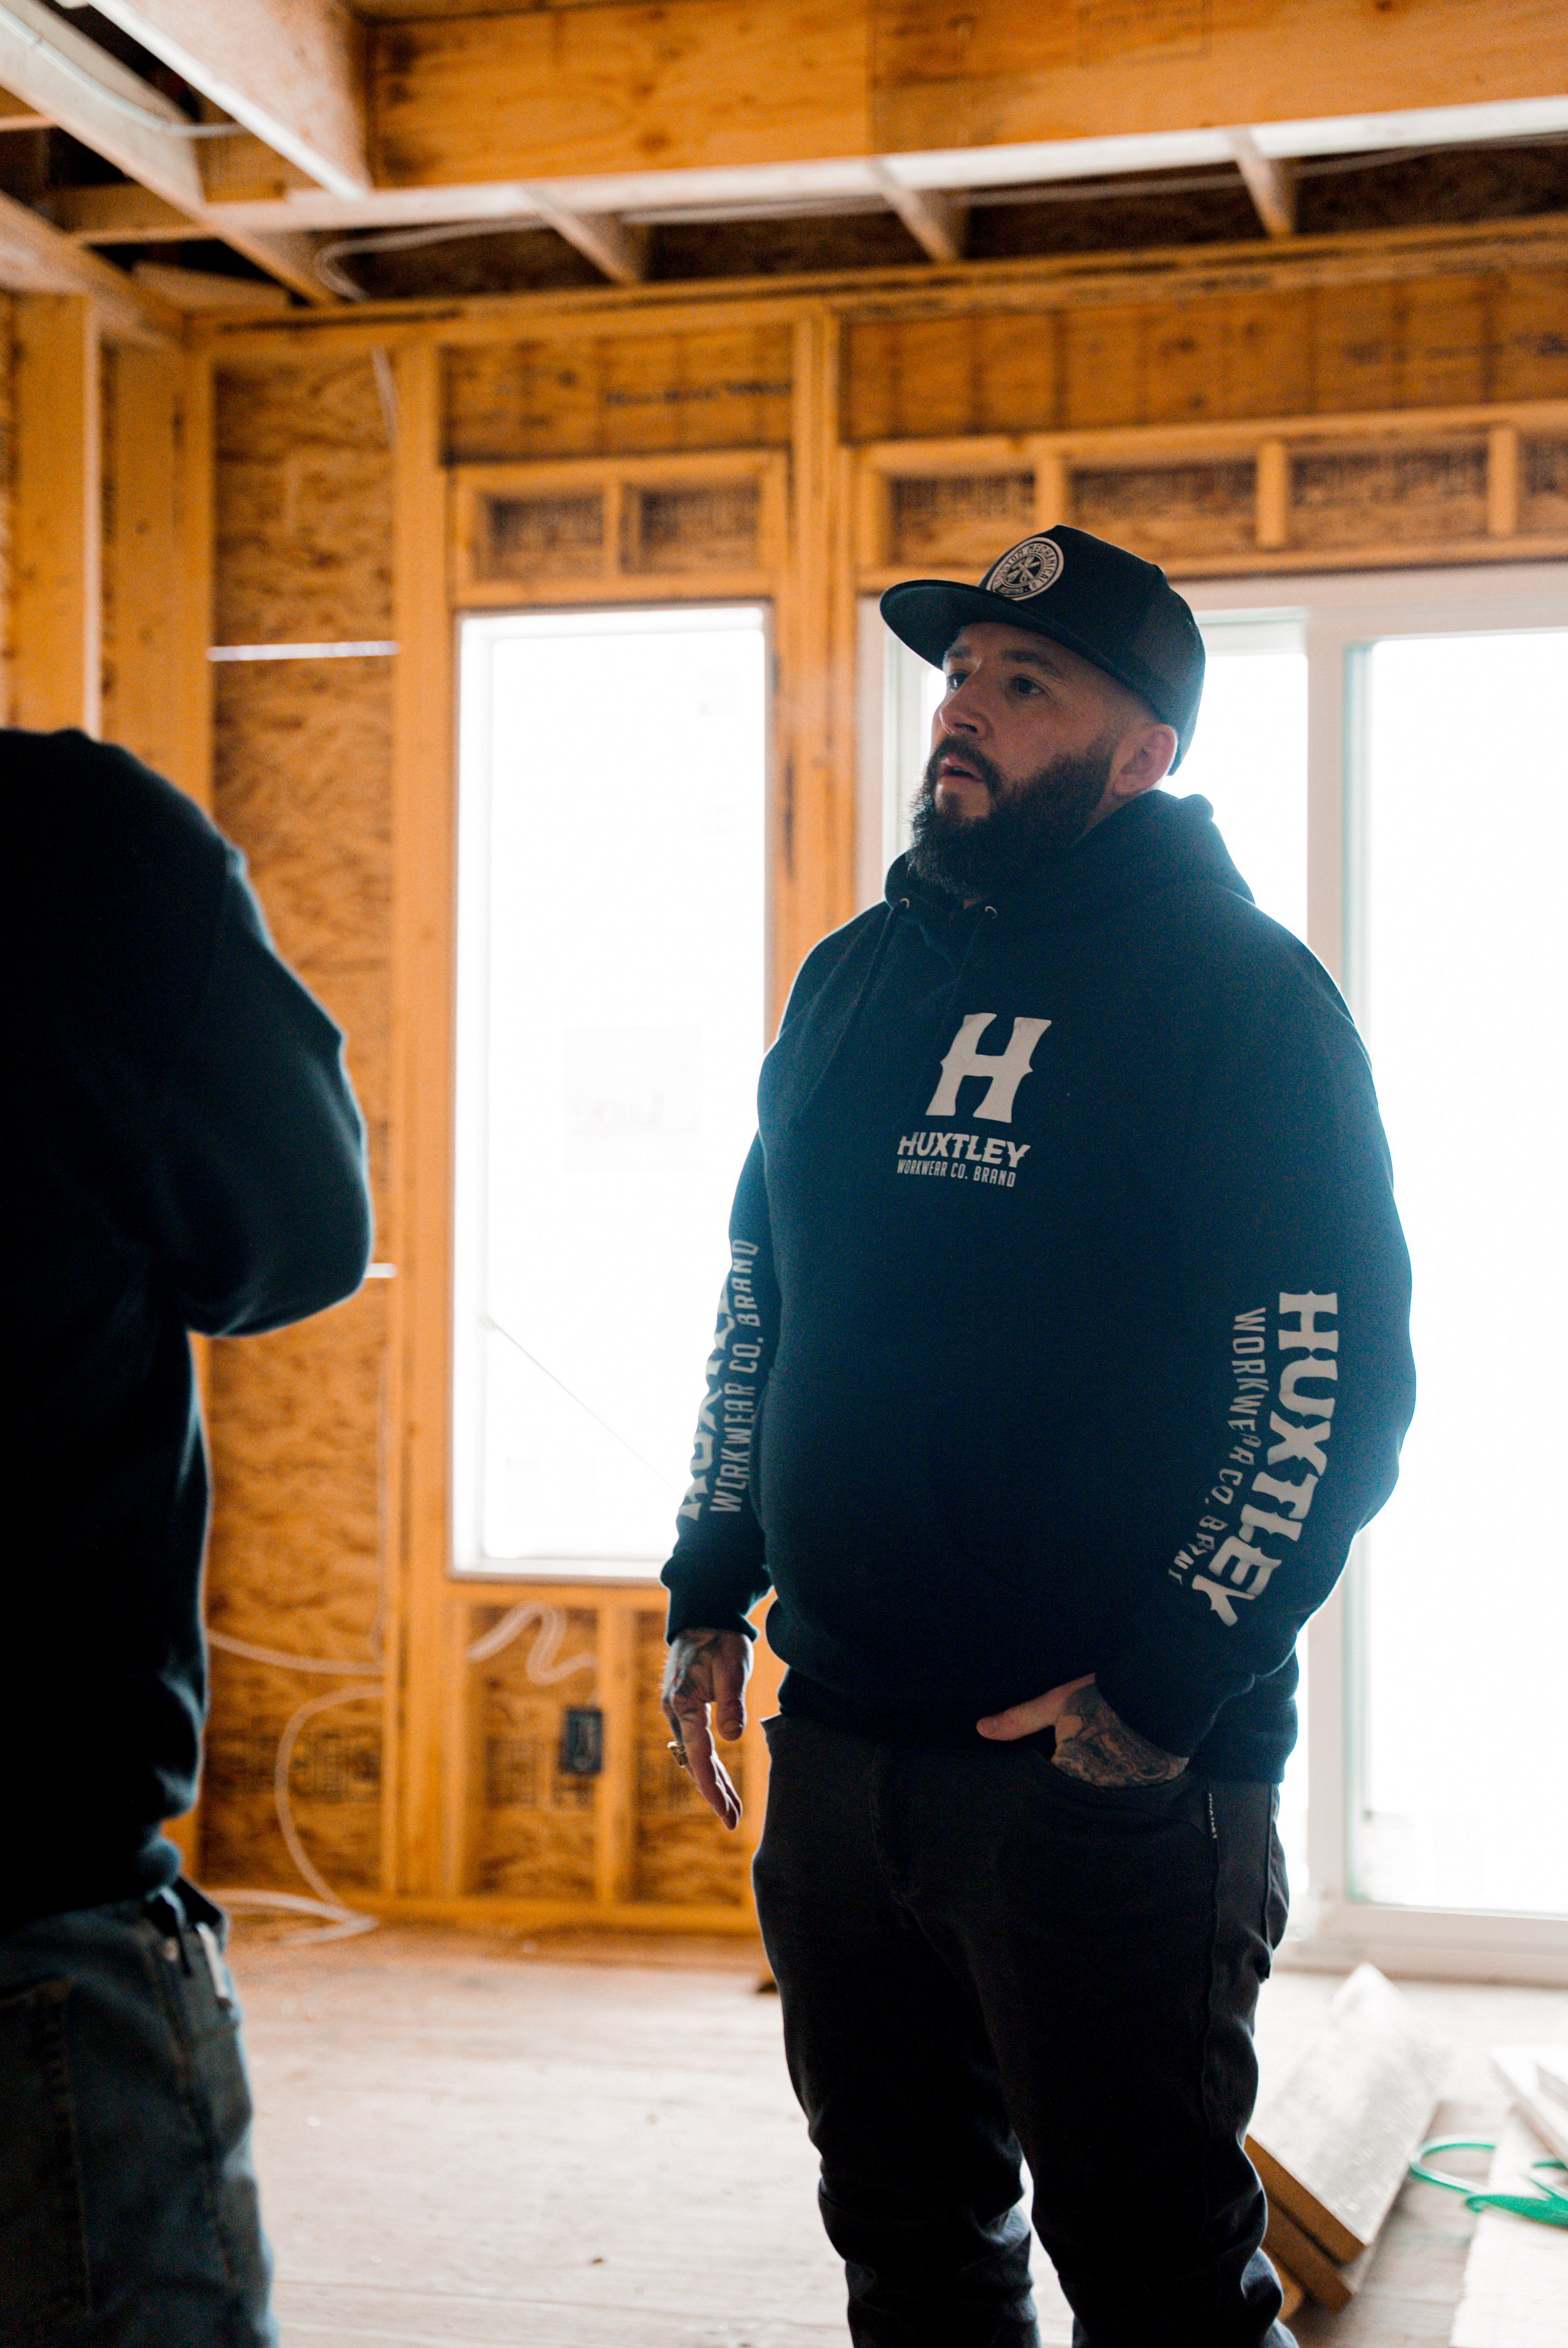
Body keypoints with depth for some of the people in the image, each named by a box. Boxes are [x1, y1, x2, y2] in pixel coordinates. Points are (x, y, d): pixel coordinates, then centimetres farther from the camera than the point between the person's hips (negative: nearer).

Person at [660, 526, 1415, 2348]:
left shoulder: (1241, 992, -7)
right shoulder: (855, 976, 13)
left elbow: (1335, 1381, -12)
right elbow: (757, 1298, 20)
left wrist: (1162, 1689, -17)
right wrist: (707, 1598, 13)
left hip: (1111, 1774, -6)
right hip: (836, 1743, 6)